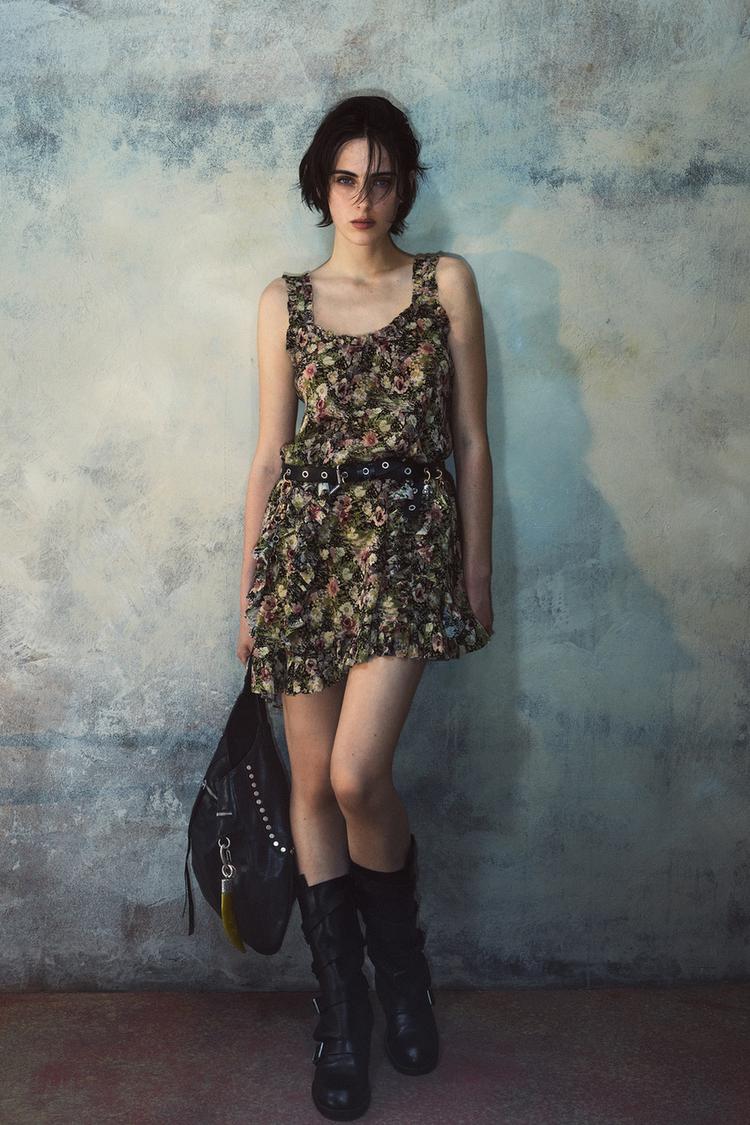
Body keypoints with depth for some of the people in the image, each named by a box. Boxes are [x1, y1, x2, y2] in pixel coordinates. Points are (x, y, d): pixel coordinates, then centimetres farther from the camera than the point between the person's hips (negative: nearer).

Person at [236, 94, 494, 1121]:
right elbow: (269, 455, 10)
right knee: (312, 780, 5)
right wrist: (250, 593, 9)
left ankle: (400, 954, 18)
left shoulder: (446, 283, 7)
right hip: (306, 542, 3)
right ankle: (342, 1008, 23)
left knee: (357, 774, -15)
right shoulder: (285, 302, 10)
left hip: (409, 539, -2)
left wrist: (479, 570, 4)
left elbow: (471, 441, 6)